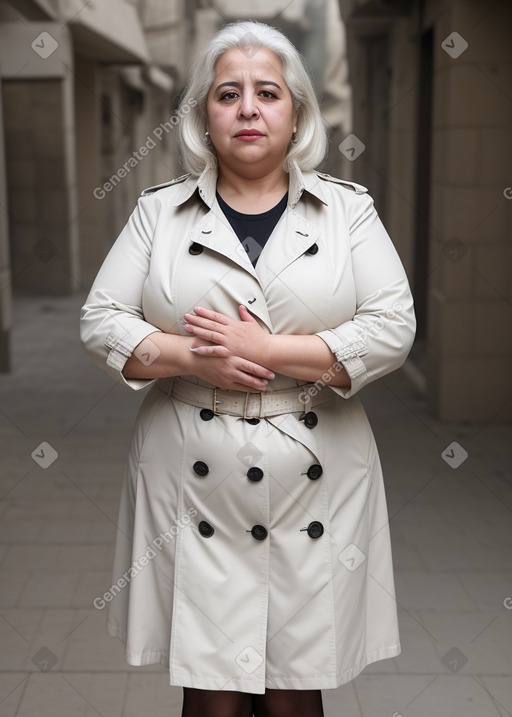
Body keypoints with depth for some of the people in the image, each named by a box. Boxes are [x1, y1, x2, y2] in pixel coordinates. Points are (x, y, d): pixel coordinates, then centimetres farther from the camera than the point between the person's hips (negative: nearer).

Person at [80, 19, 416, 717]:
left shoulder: (349, 208, 4)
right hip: (192, 480, 0)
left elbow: (393, 328, -5)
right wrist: (190, 357, -14)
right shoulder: (160, 210, 6)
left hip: (314, 478, 0)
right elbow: (101, 321, 3)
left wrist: (267, 351, -14)